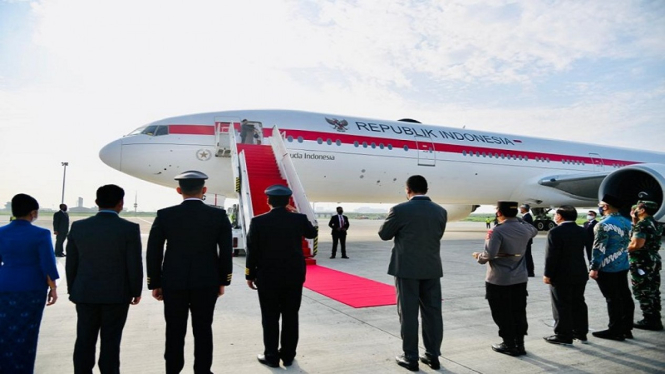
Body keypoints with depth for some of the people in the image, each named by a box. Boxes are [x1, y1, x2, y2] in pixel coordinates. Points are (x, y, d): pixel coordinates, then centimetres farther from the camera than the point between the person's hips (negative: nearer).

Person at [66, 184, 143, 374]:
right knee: (110, 341, 6)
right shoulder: (130, 229, -13)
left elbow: (71, 263, 4)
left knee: (85, 340, 12)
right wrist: (136, 291, 2)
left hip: (85, 293, 3)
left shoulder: (78, 226, -2)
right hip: (116, 294, -3)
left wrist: (72, 290, 16)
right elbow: (134, 264, -10)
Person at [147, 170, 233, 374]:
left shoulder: (164, 215, -5)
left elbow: (153, 253, -3)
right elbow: (226, 252, -3)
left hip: (173, 283, 0)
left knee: (175, 331, 11)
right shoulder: (219, 215, -5)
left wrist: (155, 284, 6)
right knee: (203, 330, 10)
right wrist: (222, 281, 7)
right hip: (207, 283, 0)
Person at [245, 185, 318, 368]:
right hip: (294, 277, 2)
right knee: (291, 317, 11)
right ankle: (288, 355, 20)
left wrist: (250, 275, 4)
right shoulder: (299, 219, -4)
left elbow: (252, 251, -6)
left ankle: (271, 356, 16)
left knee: (270, 318, 8)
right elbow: (312, 233, 16)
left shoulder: (258, 221, -9)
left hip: (268, 277, -2)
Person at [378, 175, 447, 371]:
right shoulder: (441, 211, 2)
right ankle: (433, 355, 21)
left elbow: (384, 234, -2)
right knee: (432, 312, 11)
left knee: (408, 313, 4)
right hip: (432, 269, 4)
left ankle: (410, 357, 12)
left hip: (407, 269, -4)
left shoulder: (400, 210, -12)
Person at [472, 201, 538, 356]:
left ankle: (509, 345, 13)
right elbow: (534, 230, 28)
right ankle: (519, 344, 20)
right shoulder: (525, 229, 3)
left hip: (499, 281, -6)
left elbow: (490, 254, -26)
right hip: (520, 279, 6)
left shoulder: (498, 230, -18)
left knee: (503, 314, 6)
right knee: (519, 313, 13)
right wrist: (519, 219, 24)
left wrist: (479, 256, -6)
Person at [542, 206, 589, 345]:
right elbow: (585, 251, 13)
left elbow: (551, 256, -17)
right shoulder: (582, 231, 7)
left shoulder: (555, 232, -17)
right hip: (580, 274, 8)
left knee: (562, 306, 1)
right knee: (579, 303, 16)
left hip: (561, 275, -7)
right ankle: (581, 332, 24)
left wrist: (547, 274, -11)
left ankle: (564, 336, 6)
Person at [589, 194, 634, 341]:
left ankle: (615, 331, 7)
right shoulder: (626, 222, 8)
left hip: (608, 268, -8)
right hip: (623, 266, 8)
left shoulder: (604, 224, -18)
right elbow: (626, 243, 17)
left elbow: (599, 248, -20)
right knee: (625, 297, 12)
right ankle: (626, 328, 21)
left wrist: (594, 267, -16)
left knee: (613, 299, -1)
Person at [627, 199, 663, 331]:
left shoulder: (642, 224, -19)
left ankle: (650, 321, 4)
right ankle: (655, 319, 23)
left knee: (643, 293, -1)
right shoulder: (655, 224, 10)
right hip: (653, 260, 10)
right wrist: (634, 220, 13)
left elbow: (637, 244, -28)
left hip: (642, 263, -10)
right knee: (652, 291, 15)